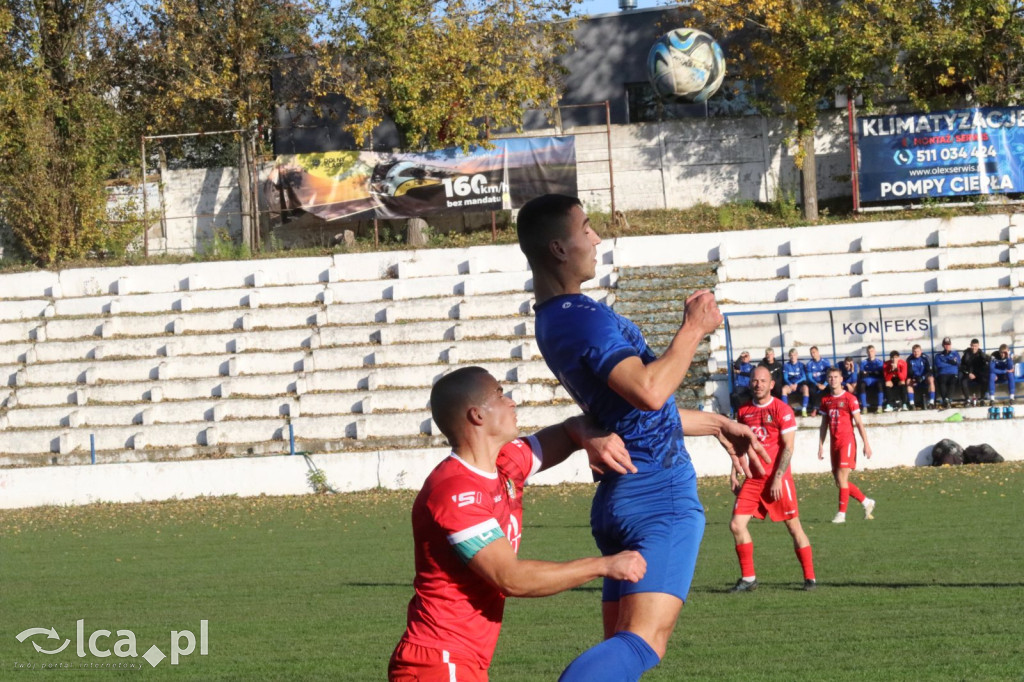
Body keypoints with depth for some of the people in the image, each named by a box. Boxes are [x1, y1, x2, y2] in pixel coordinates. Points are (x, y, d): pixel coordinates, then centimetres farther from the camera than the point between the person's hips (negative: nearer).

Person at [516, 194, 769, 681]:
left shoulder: (553, 321, 16)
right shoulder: (585, 318, -15)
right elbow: (649, 392, -28)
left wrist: (716, 426, 31)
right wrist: (693, 330, -13)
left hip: (619, 497, 10)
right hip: (660, 494, -10)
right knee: (644, 642, -21)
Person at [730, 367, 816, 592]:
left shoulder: (782, 410, -7)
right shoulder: (744, 411, 10)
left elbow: (788, 447, -10)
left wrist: (778, 479, -16)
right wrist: (734, 473, 11)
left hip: (778, 478, -5)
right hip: (753, 478, 5)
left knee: (794, 527, -1)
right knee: (736, 525, -4)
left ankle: (809, 577, 8)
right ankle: (748, 578, 6)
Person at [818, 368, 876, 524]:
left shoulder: (850, 398, -4)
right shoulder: (826, 400, 12)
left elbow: (859, 423, -4)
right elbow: (824, 425, 17)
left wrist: (866, 443, -7)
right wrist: (821, 446, 13)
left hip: (847, 440, -6)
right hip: (834, 443, 6)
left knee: (842, 477, -14)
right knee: (839, 480, 6)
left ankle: (841, 514, -10)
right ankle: (866, 502, 23)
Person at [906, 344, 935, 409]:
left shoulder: (925, 358, -9)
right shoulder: (909, 360, -5)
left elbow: (929, 371, -14)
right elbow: (909, 372, -8)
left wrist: (922, 377, -31)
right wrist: (914, 377, -28)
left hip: (924, 378, -1)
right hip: (915, 378, 1)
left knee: (931, 379, -33)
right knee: (908, 381, -30)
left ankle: (931, 402, -35)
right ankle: (911, 403, -31)